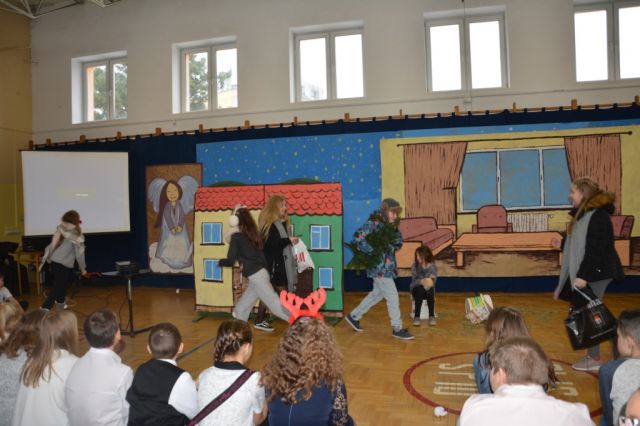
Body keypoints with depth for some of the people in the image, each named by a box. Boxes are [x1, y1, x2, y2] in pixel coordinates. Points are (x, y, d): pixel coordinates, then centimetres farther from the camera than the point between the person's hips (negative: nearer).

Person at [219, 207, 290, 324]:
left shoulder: (236, 237, -6)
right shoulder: (253, 235, 14)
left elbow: (230, 261, -4)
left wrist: (220, 262, 13)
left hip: (256, 276, -9)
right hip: (260, 274, 9)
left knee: (277, 306, -6)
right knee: (240, 310, 15)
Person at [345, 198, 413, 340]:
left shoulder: (388, 225, 9)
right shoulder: (373, 224, -17)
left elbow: (398, 243, 10)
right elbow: (358, 238, -26)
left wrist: (394, 229, -8)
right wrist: (373, 252, -24)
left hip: (386, 266, 9)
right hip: (380, 267, -9)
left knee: (377, 294, 21)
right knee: (393, 298, -1)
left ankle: (353, 316, 34)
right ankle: (397, 329, 14)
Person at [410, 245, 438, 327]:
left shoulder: (432, 267, -8)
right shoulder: (415, 266, -7)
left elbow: (433, 282, -15)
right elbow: (414, 281, -17)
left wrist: (429, 281, -40)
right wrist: (422, 281, -38)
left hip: (429, 290, 0)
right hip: (416, 289, 0)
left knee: (430, 290, -35)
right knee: (421, 289, -35)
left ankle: (432, 316, -26)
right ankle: (416, 316, -31)